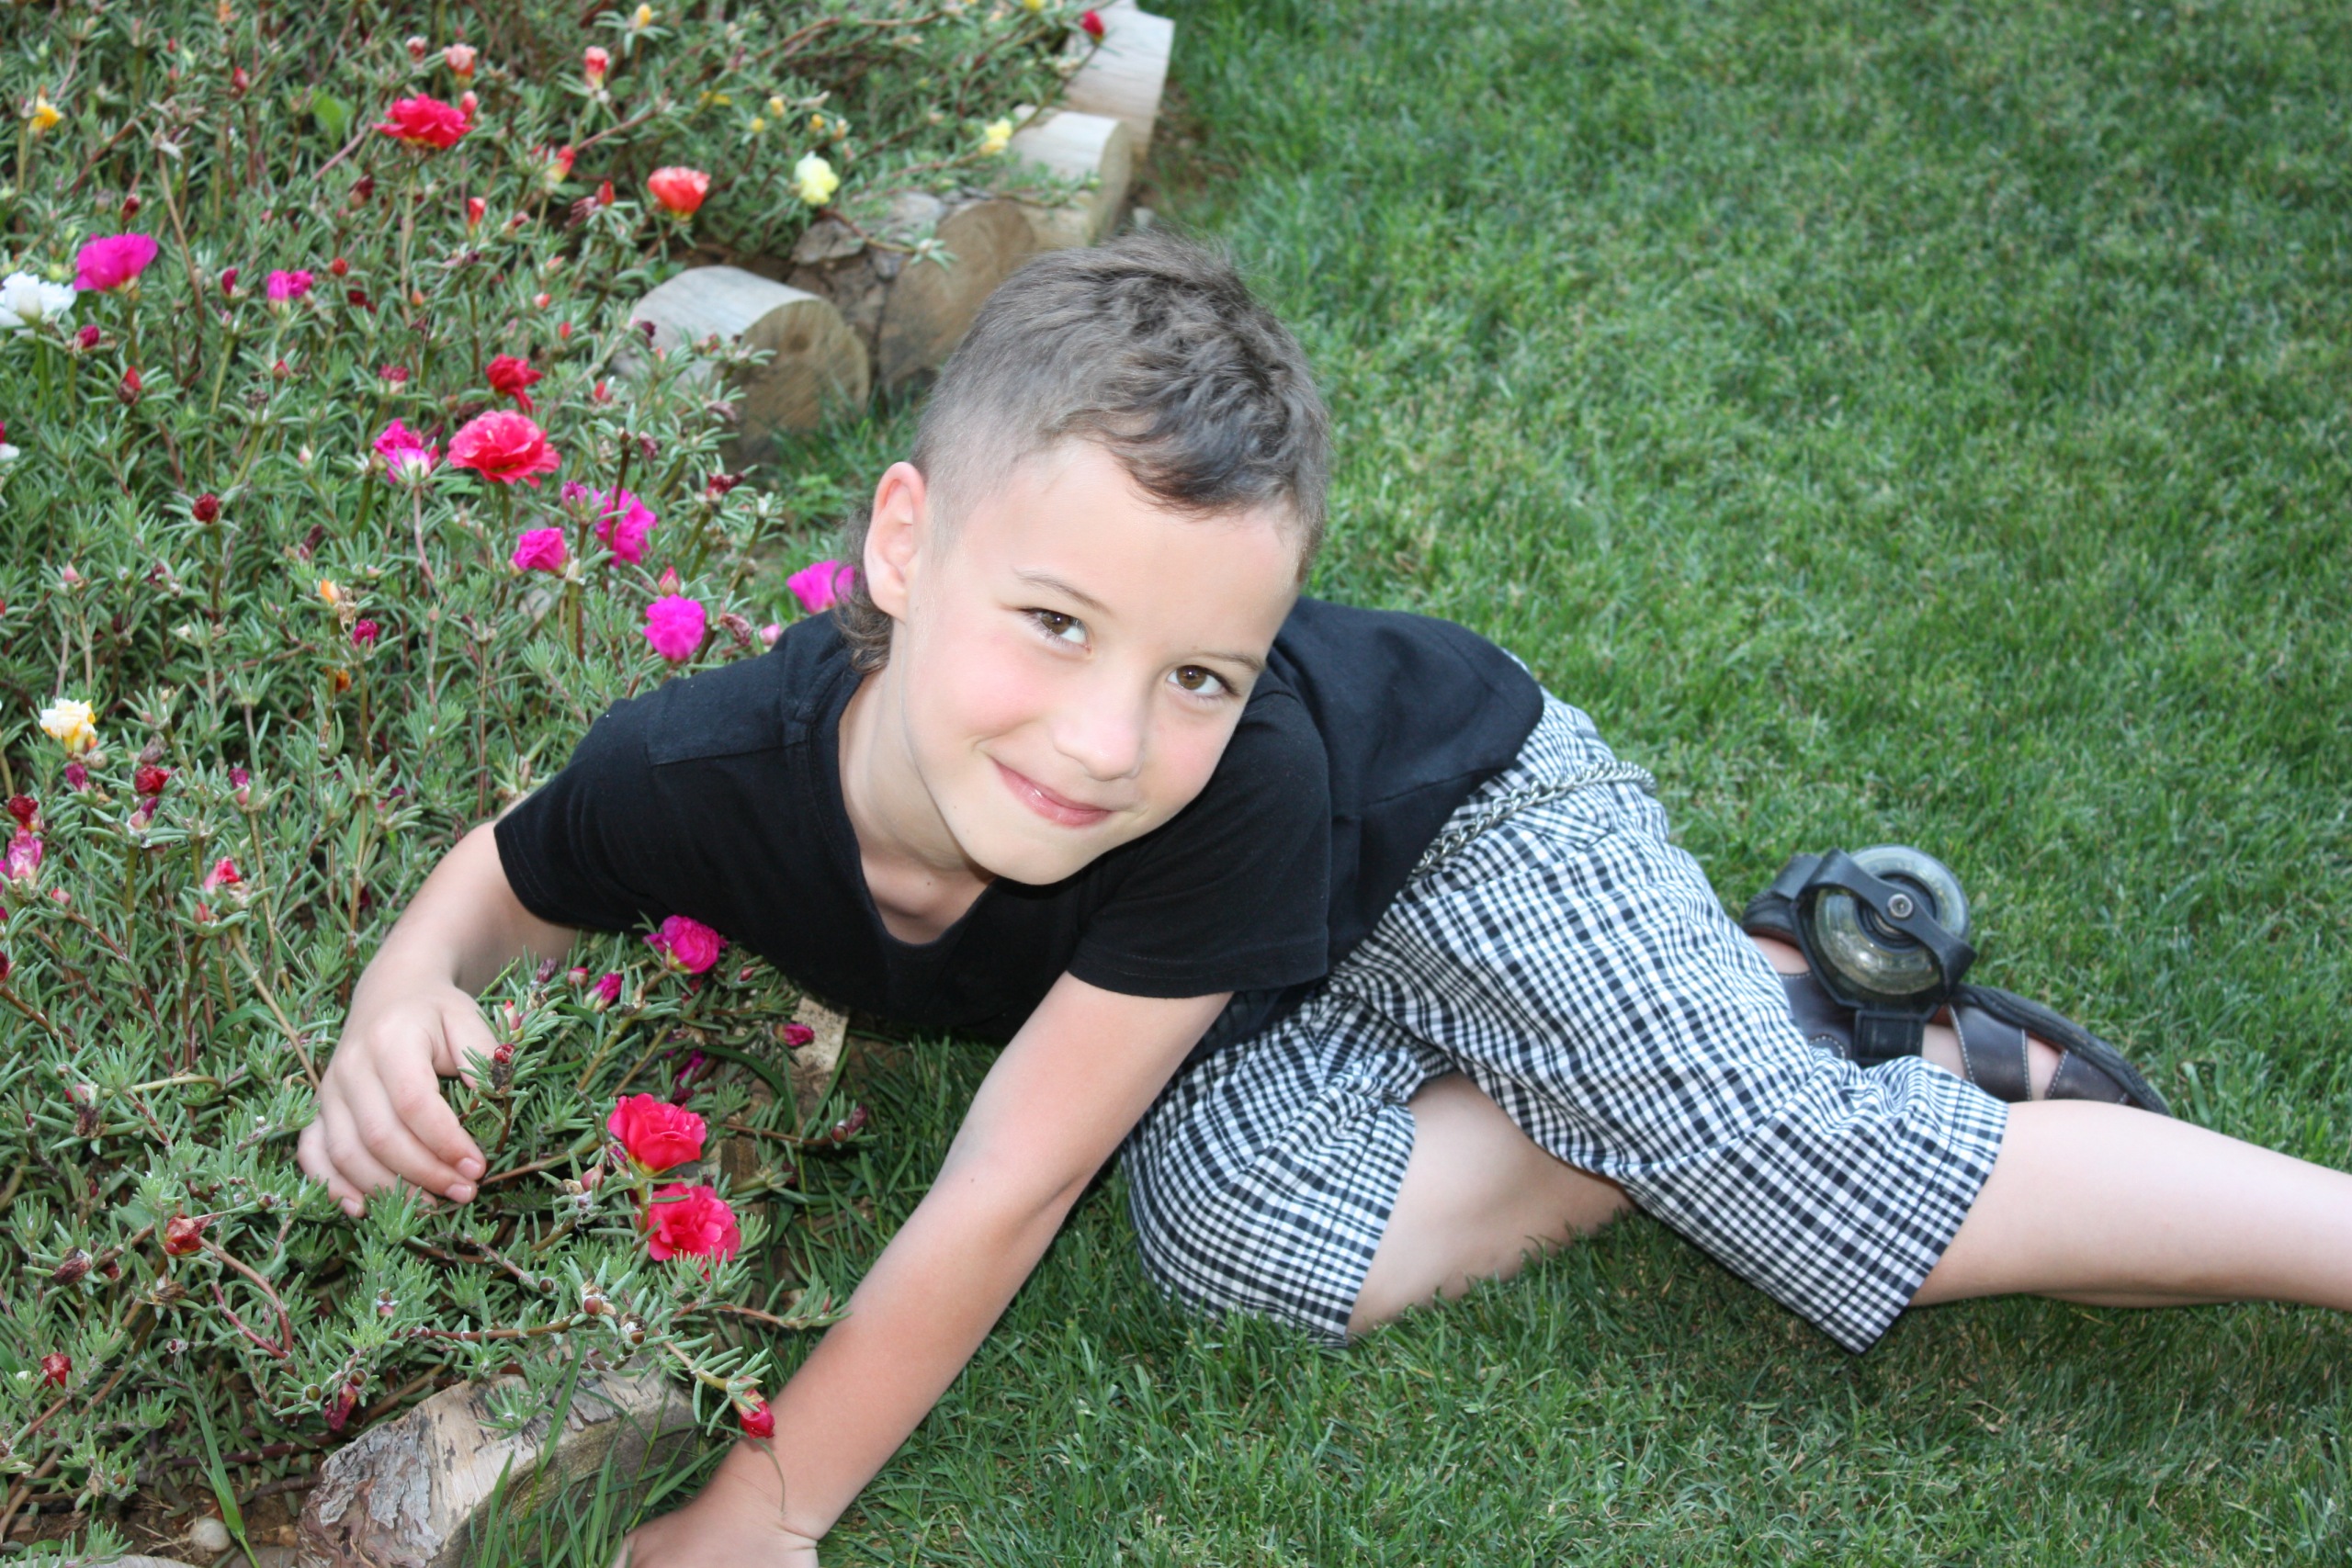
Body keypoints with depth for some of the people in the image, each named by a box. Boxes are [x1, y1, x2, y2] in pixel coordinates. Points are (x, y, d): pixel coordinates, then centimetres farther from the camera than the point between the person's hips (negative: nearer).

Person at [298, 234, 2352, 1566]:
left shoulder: (1230, 787, -43)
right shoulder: (705, 769, -33)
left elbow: (1000, 1201, -37)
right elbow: (507, 871, -9)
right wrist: (403, 994, -31)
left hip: (1451, 815, -4)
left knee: (1806, 1156, -21)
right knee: (1233, 1225, -23)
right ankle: (1768, 985, -2)